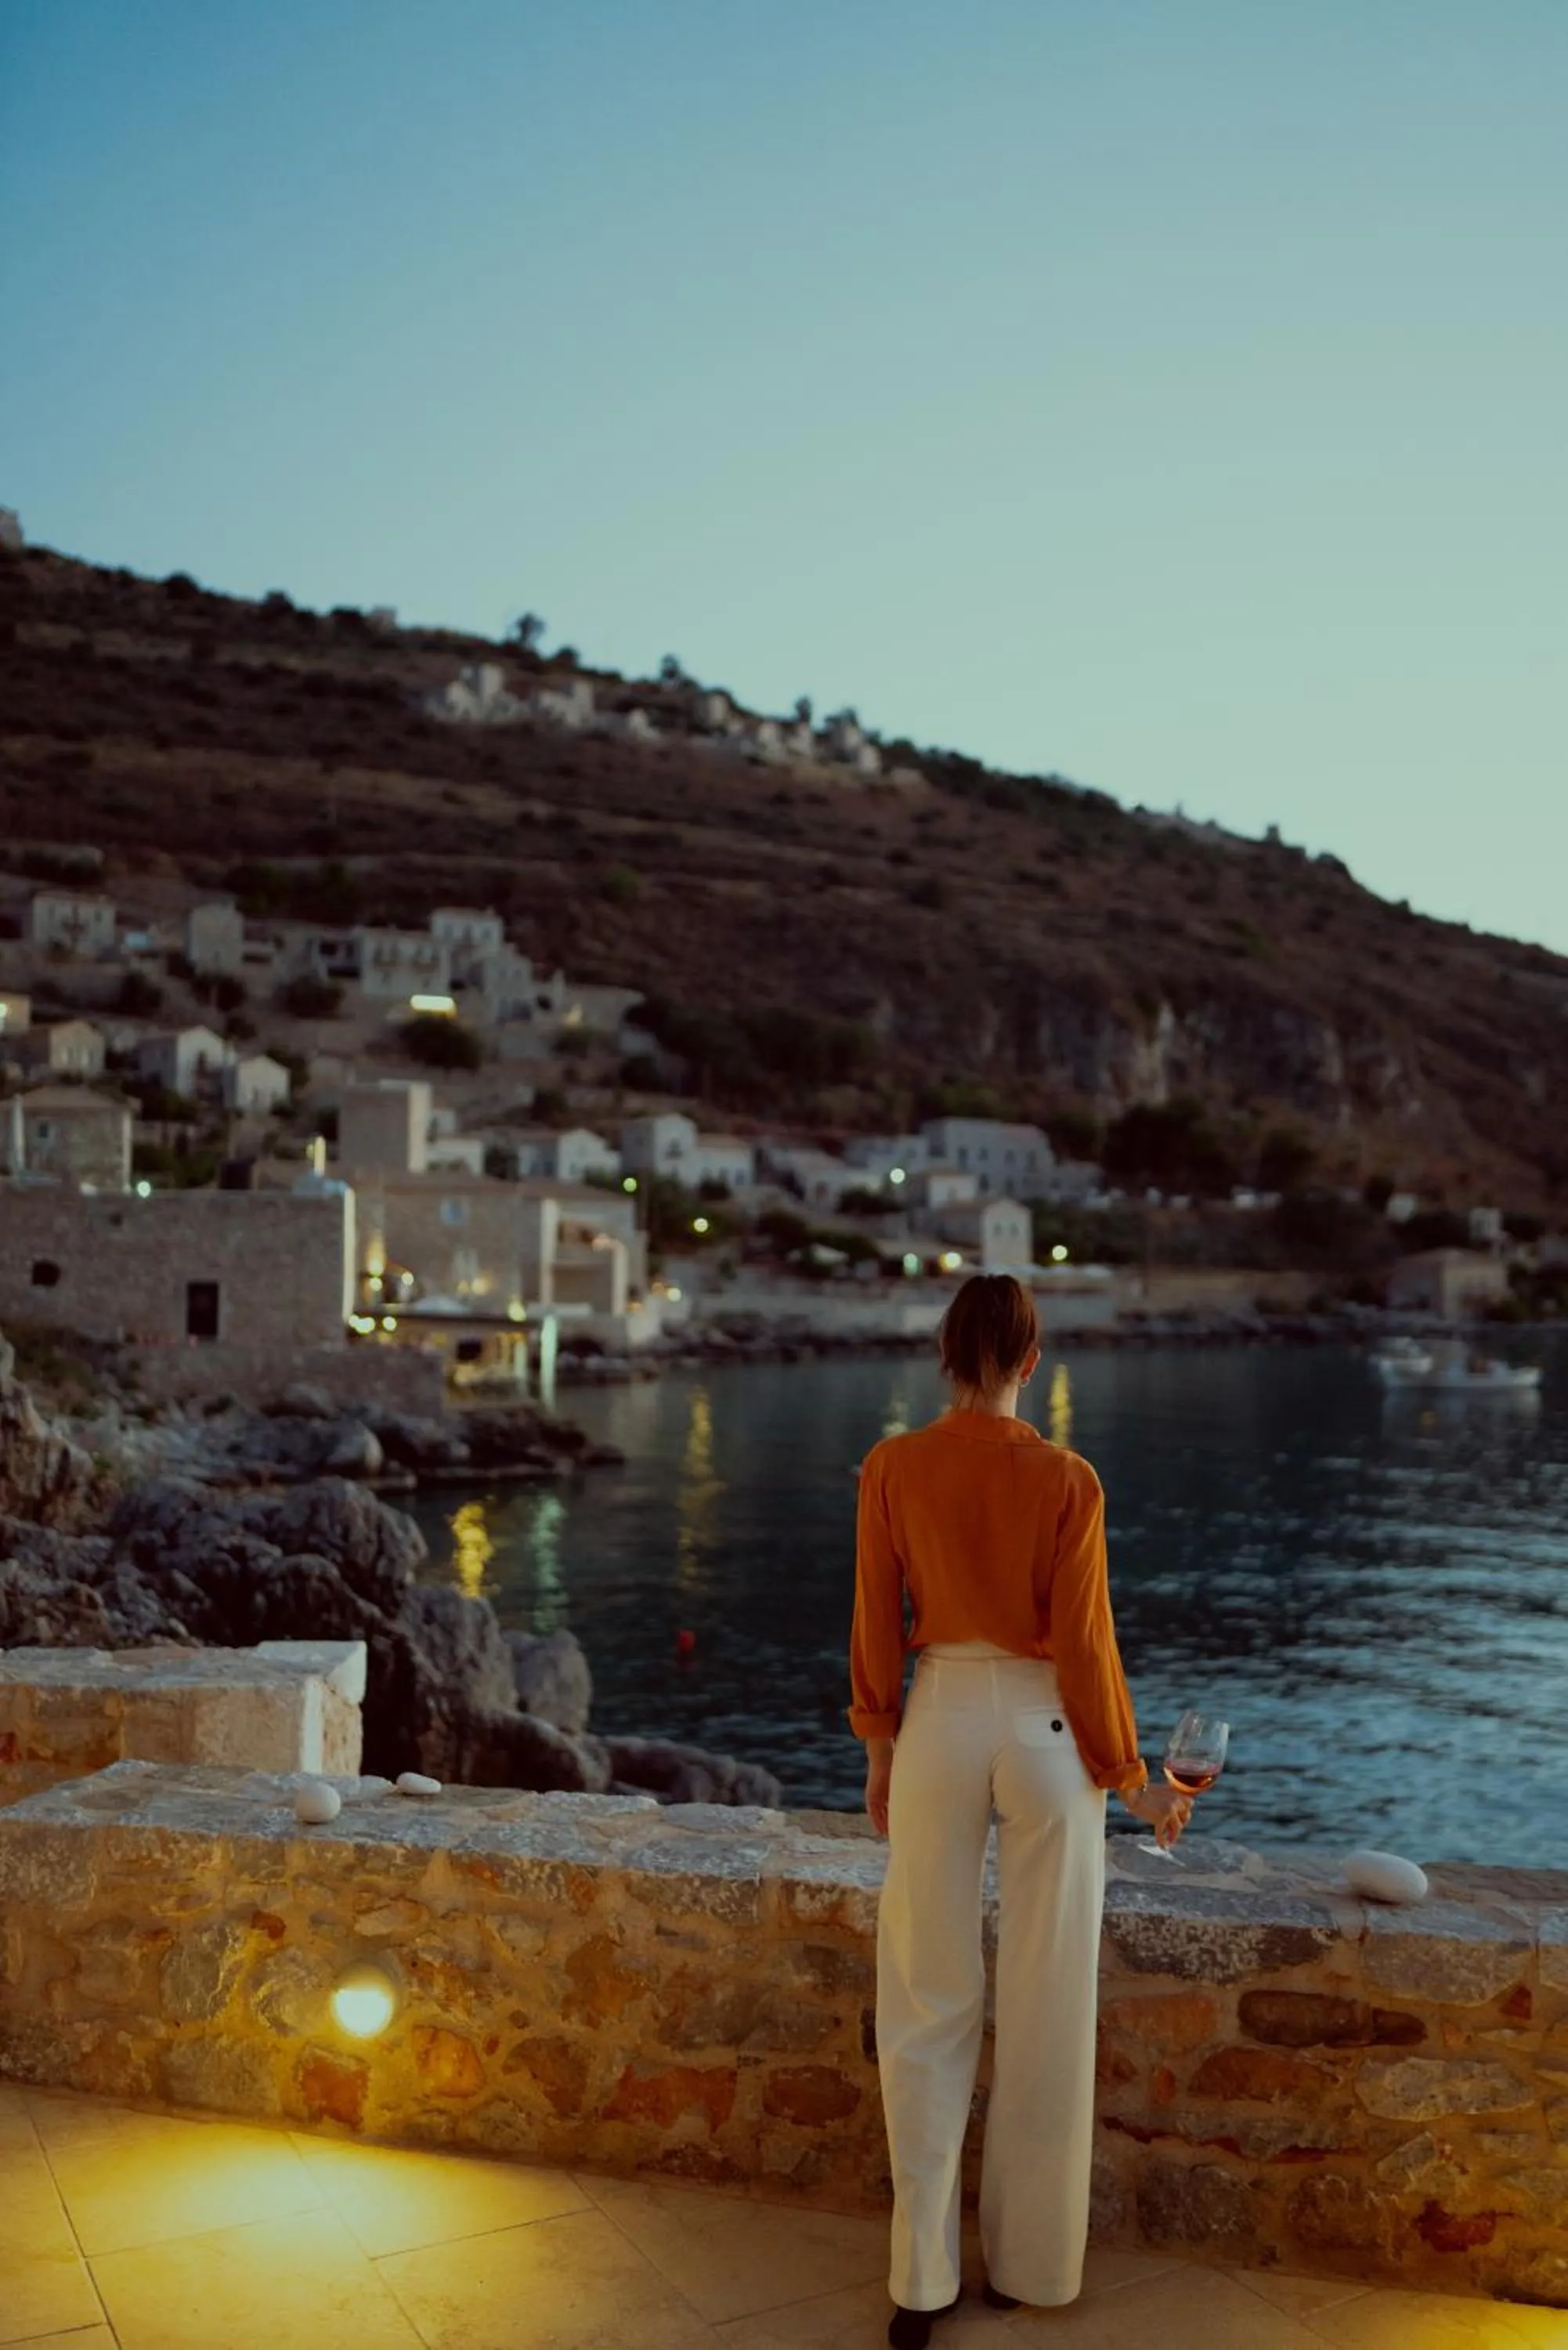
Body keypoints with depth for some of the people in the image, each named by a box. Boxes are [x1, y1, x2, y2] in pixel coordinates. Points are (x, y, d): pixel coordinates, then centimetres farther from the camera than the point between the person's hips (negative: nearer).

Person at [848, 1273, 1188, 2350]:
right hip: (1044, 1729, -1)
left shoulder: (892, 1468, -8)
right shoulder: (1066, 1480, -13)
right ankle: (1031, 2262, 27)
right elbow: (1083, 1642, -9)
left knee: (929, 2003, 12)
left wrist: (880, 1749, 12)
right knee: (1045, 2007, 13)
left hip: (941, 1722, 2)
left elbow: (877, 1624, -2)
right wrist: (1132, 1778, 3)